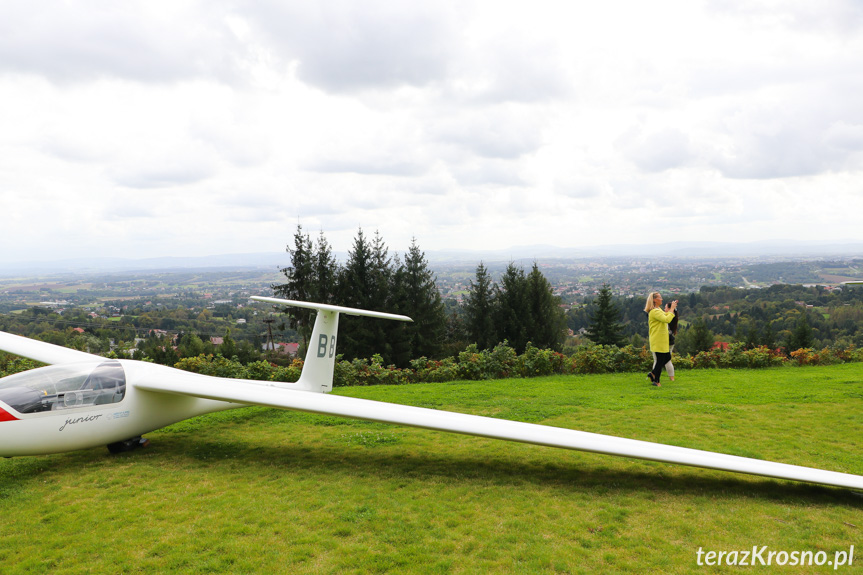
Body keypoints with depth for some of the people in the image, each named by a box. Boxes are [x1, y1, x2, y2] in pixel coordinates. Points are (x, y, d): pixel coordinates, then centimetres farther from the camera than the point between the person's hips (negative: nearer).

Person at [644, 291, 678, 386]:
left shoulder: (659, 310, 14)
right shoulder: (654, 311, -20)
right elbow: (667, 319, -29)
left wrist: (673, 307, 12)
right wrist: (672, 309, -20)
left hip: (663, 340, 10)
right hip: (658, 341, -10)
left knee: (667, 357, 16)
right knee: (660, 360, -2)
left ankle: (653, 373, 23)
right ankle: (656, 381, 10)